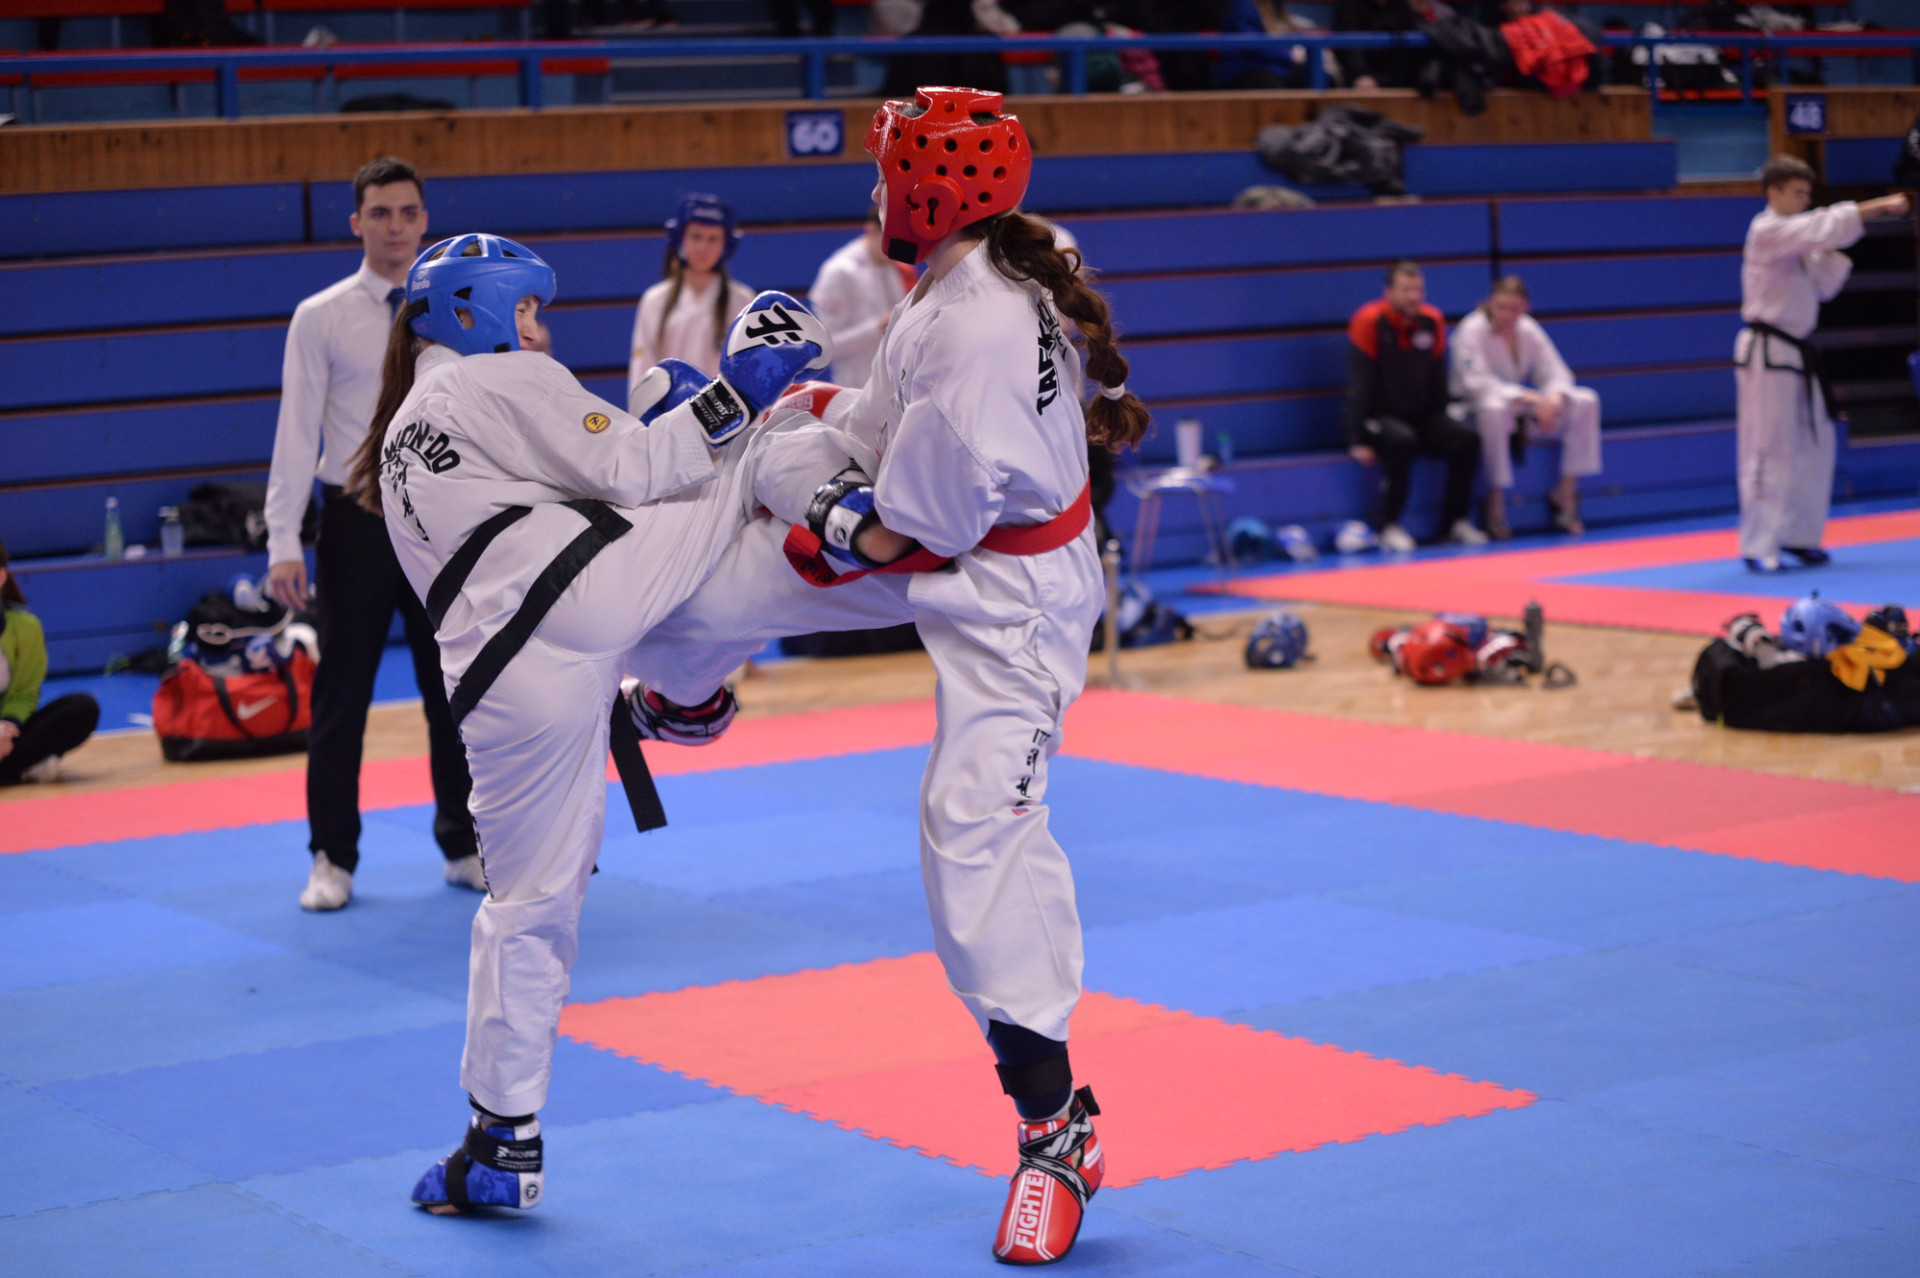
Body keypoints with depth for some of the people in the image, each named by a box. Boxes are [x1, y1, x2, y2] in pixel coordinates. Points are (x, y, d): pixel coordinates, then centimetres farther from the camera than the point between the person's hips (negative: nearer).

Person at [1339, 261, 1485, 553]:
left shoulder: (1432, 322, 3)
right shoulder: (1369, 321, -13)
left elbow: (1437, 379, 13)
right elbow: (1359, 386, -15)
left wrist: (1441, 426, 7)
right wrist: (1358, 441, -19)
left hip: (1420, 416, 5)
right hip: (1380, 417, -5)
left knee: (1466, 438, -19)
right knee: (1402, 440, -37)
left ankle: (1456, 521, -6)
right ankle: (1387, 526, -23)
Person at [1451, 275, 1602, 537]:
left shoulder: (1528, 329, 3)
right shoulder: (1472, 330, -15)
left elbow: (1556, 372, 5)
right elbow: (1476, 382, -24)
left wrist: (1554, 398, -20)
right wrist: (1527, 397, -32)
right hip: (1474, 407, -6)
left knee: (1585, 402, -10)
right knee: (1495, 409, -44)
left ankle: (1566, 493, -8)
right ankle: (1495, 503, -31)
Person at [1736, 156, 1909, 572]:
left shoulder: (1797, 237, 16)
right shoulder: (1767, 231, -13)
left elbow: (1823, 287, 16)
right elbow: (1820, 228, -26)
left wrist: (1832, 254, -1)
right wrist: (1879, 206, -27)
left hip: (1797, 351, 9)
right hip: (1768, 354, -9)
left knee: (1814, 446, 11)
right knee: (1769, 449, -9)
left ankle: (1799, 535, 21)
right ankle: (1759, 547, -5)